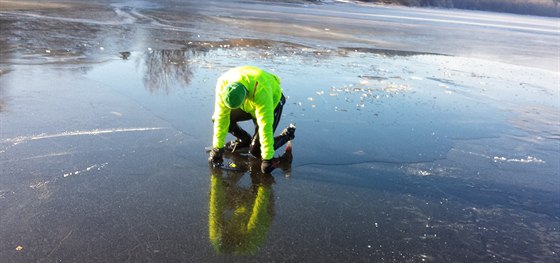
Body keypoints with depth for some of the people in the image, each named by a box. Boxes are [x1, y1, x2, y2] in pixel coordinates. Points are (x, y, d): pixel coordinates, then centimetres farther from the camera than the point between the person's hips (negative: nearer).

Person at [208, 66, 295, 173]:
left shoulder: (261, 91, -43)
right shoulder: (223, 83, -31)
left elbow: (265, 126, -39)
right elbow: (221, 117, -24)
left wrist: (267, 158, -34)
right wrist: (217, 148, -21)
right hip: (248, 104, 5)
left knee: (256, 150, -13)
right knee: (217, 118, -12)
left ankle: (287, 133, 10)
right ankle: (244, 139, 11)